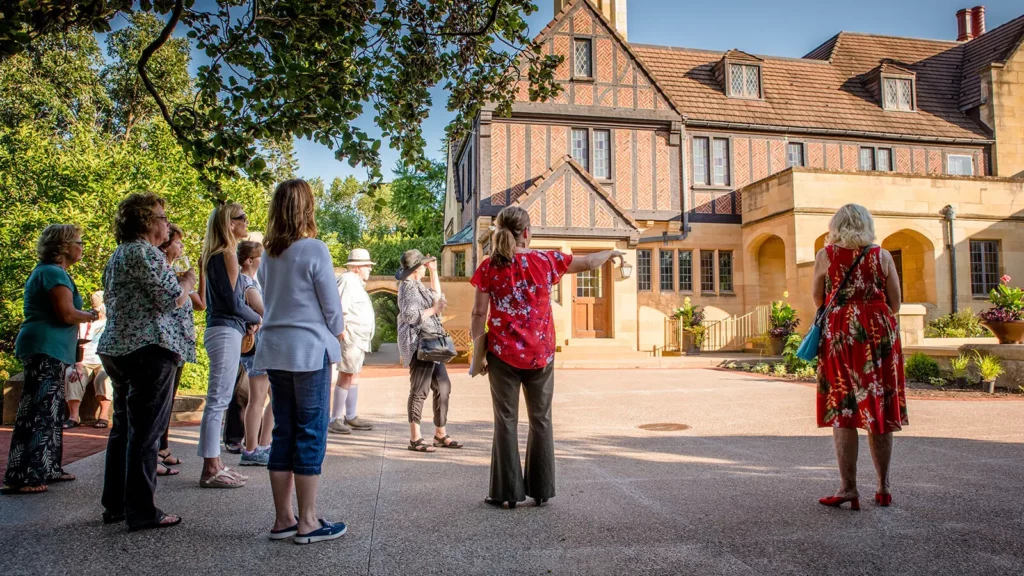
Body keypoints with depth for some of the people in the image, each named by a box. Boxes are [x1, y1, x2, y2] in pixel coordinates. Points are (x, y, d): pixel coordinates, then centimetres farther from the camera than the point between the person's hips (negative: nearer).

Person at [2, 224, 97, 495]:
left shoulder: (46, 271, 19)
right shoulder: (54, 272, -13)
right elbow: (67, 314, -21)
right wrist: (92, 315, -4)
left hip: (48, 351, 11)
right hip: (46, 350, -11)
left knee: (50, 412, 15)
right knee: (37, 413, -10)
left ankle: (46, 469, 22)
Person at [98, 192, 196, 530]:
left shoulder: (118, 255, 18)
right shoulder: (146, 253, -13)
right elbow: (173, 300, -17)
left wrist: (174, 280, 22)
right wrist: (187, 281, 2)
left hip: (116, 347, 10)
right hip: (149, 349, -10)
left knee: (123, 427, 16)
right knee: (145, 432, -5)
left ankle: (115, 505, 23)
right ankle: (141, 511, -1)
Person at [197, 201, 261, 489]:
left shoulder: (215, 257, 18)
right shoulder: (227, 256, -12)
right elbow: (234, 302, -16)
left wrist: (247, 322, 10)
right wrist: (257, 319, 0)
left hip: (222, 330, 10)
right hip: (226, 332, -10)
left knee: (218, 401, 12)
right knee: (218, 401, -6)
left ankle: (214, 465, 19)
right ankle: (211, 470, -1)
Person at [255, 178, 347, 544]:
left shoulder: (269, 254, 8)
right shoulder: (314, 250, -11)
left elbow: (267, 301, 14)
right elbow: (332, 305, -8)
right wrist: (337, 335, 11)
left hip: (275, 349, 7)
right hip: (309, 349, -6)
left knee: (283, 433, 11)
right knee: (311, 434, 1)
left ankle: (283, 519, 18)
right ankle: (308, 523, 7)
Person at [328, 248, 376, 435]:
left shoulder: (357, 282, 20)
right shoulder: (348, 280, -12)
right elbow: (340, 309, -20)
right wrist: (343, 333, -22)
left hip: (360, 339, 11)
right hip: (350, 337, -11)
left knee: (354, 376, 13)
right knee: (346, 376, -10)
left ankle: (351, 417, 21)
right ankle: (335, 419, -6)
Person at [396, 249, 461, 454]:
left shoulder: (417, 286, 17)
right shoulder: (408, 287, -12)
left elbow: (436, 297, 29)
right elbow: (411, 316, -22)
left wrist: (434, 272, 23)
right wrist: (434, 310, -14)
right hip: (418, 345, -11)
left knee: (443, 387, 12)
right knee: (419, 391, -7)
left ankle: (440, 435, 19)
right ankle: (415, 439, 0)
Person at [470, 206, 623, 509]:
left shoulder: (488, 267, -4)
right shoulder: (545, 260, -2)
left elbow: (479, 313, -4)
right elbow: (588, 262, 9)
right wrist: (612, 252, 28)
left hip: (503, 355, -1)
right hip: (540, 354, 1)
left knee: (506, 421, 7)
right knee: (541, 420, 12)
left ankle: (507, 492, 11)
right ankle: (541, 490, 19)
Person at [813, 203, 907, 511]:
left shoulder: (825, 255, 1)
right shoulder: (882, 256, 3)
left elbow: (818, 300, 7)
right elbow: (895, 304, 4)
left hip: (839, 334, -2)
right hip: (880, 333, 2)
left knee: (842, 409, 1)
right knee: (880, 409, 9)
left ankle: (848, 488, -1)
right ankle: (883, 487, 16)